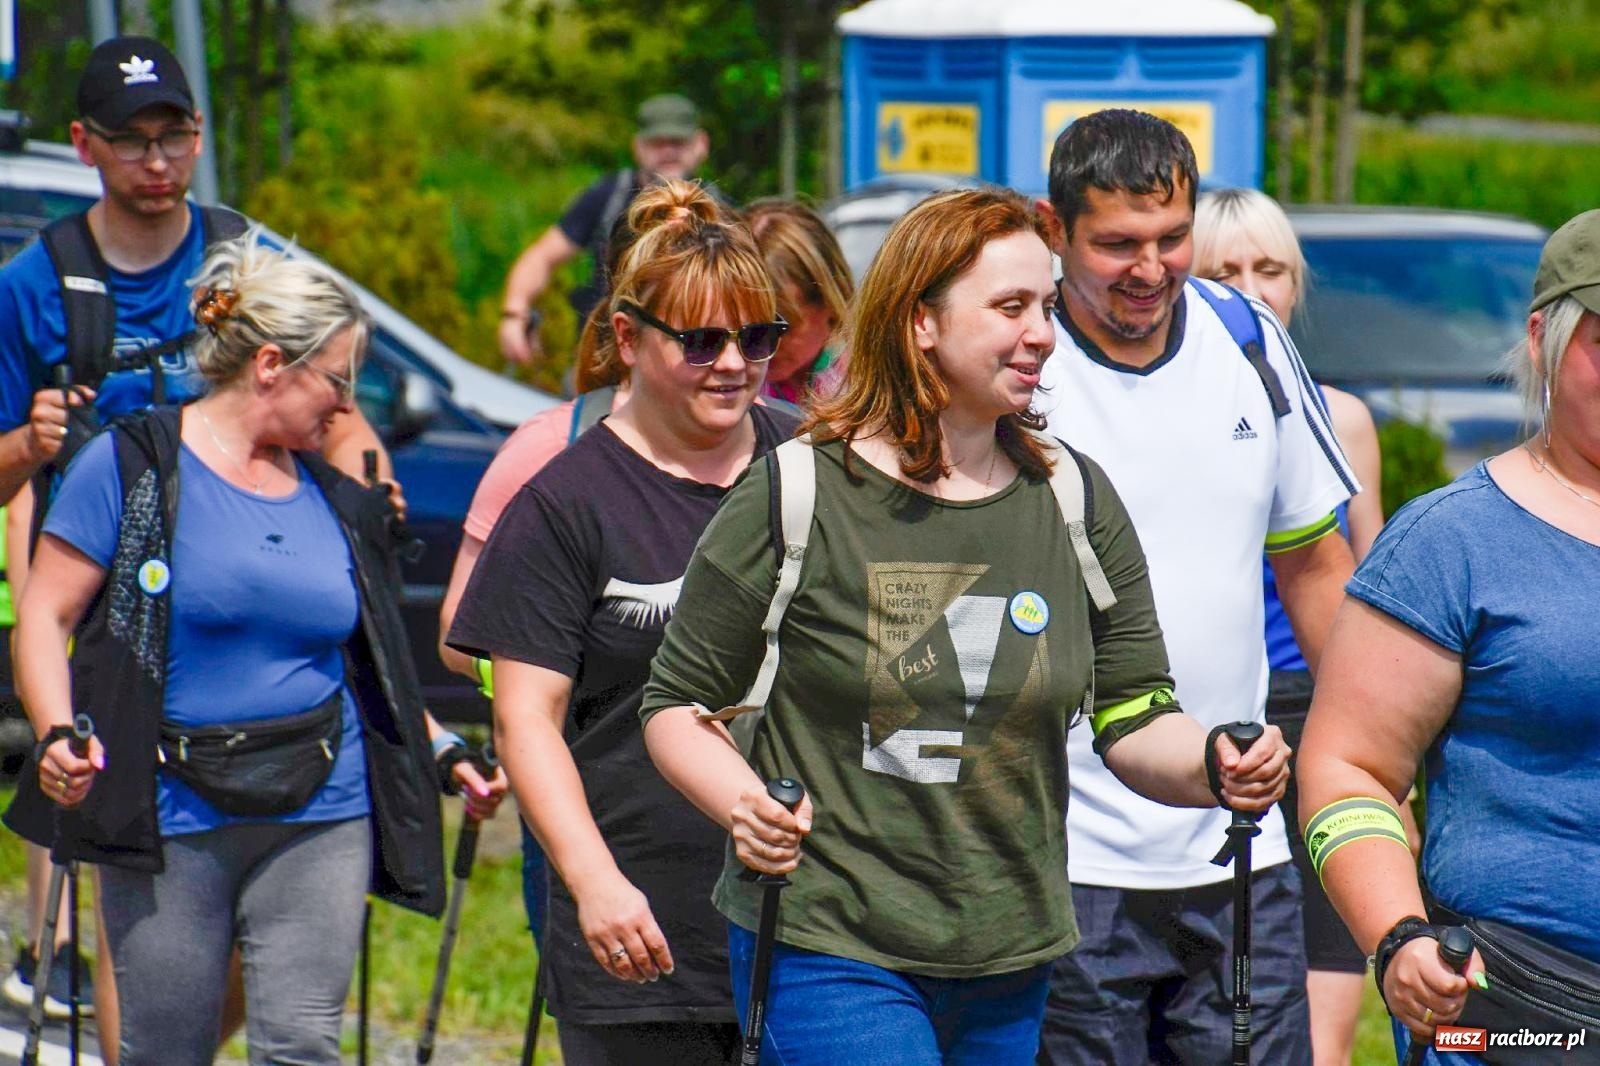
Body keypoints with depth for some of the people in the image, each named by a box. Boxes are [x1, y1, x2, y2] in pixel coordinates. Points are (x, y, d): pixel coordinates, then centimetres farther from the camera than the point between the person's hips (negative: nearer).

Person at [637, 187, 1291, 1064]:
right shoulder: (793, 499, -6)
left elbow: (1134, 721, 8)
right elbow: (678, 704, 2)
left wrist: (1214, 769, -14)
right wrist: (741, 805, -18)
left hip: (1010, 962, 5)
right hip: (829, 951, -5)